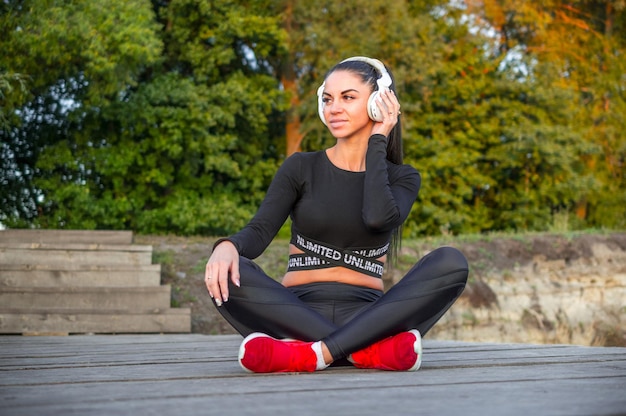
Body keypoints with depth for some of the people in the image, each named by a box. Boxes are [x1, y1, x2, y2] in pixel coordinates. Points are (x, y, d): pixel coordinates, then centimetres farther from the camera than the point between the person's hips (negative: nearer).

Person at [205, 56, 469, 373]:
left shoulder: (402, 178, 12)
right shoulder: (301, 168, 11)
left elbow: (378, 218, -12)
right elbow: (260, 230, -5)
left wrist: (377, 142, -1)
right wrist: (227, 247, -28)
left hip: (367, 317, 1)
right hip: (299, 313, 0)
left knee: (451, 263, -25)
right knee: (227, 274, -30)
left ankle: (316, 353, -36)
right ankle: (371, 351, -35)